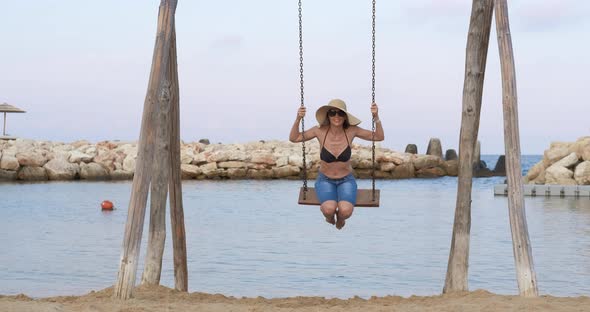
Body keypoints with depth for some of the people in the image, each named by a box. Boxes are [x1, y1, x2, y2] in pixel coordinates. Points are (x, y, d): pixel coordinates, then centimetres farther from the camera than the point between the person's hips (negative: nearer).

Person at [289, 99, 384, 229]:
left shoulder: (351, 130, -15)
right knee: (329, 209, -32)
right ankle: (330, 214, 9)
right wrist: (298, 119, -24)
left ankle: (340, 217, 11)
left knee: (346, 211, -30)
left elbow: (379, 137, -8)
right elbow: (293, 138, -8)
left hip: (346, 181, 1)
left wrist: (376, 117, -24)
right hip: (325, 180, 0)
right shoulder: (320, 130, -17)